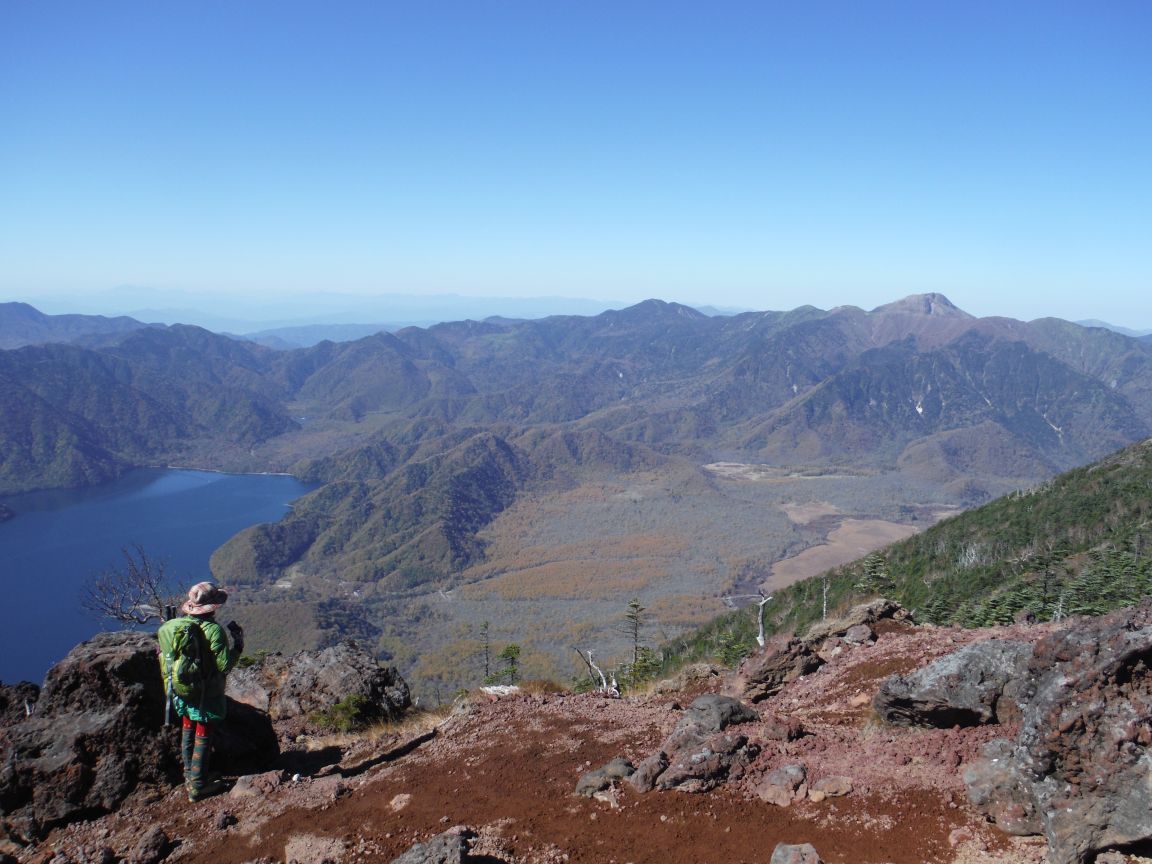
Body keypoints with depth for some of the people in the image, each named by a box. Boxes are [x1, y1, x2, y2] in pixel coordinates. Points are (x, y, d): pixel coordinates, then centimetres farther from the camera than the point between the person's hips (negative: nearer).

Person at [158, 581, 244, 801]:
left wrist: (169, 686, 19)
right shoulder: (214, 630, -24)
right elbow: (224, 665, -22)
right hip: (206, 695, -6)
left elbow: (164, 658, 5)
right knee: (202, 738, 6)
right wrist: (237, 643, -9)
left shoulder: (174, 625, -4)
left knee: (188, 731, 22)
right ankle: (198, 786, 15)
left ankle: (189, 777, 37)